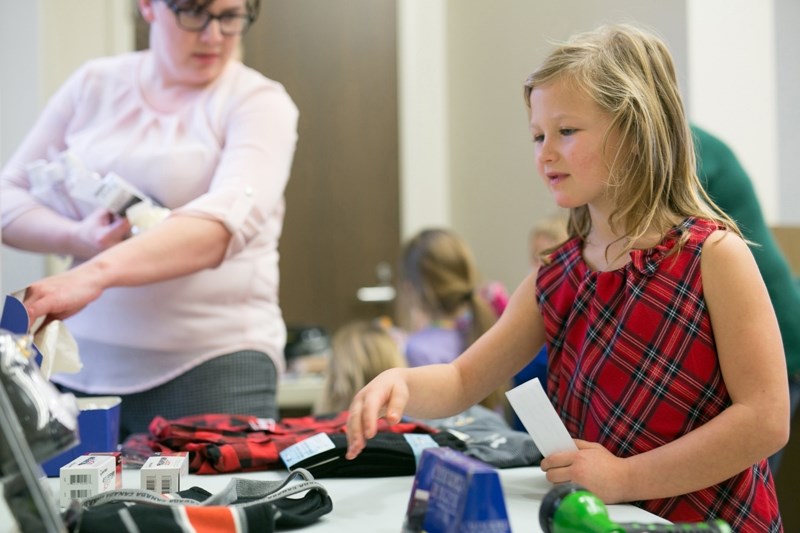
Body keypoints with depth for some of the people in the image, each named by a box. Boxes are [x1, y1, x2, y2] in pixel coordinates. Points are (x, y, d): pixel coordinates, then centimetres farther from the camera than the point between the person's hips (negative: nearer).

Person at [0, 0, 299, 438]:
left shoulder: (258, 102, -2)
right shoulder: (94, 86, 10)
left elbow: (231, 215, -20)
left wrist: (97, 273, -34)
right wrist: (77, 238, -10)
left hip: (213, 362, -3)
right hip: (81, 366, 3)